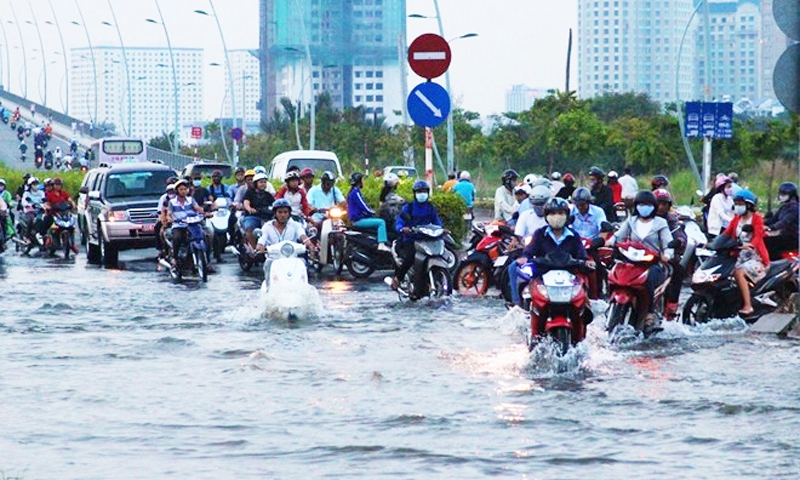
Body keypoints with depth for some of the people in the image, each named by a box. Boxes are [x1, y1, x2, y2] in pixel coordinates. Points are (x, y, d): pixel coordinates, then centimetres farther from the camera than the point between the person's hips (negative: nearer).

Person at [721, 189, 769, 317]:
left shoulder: (756, 218, -3)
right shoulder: (736, 219, 16)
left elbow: (758, 236, -17)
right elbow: (726, 233, 8)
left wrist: (750, 245, -38)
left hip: (756, 257, -7)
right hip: (740, 257, 7)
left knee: (739, 273, -32)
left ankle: (748, 306, -33)